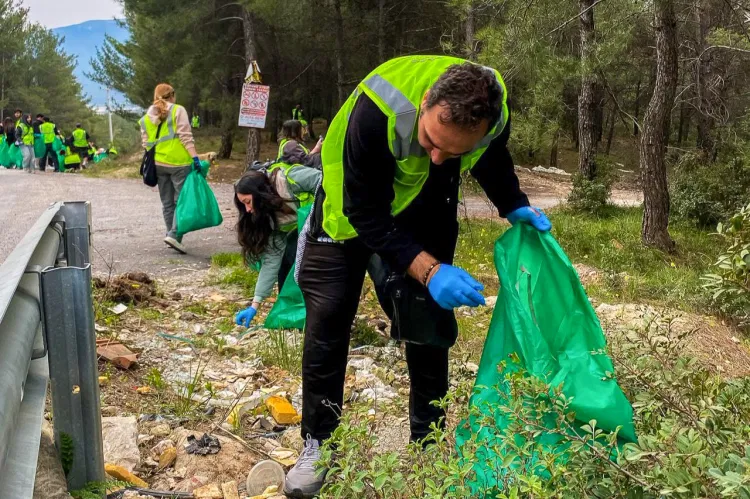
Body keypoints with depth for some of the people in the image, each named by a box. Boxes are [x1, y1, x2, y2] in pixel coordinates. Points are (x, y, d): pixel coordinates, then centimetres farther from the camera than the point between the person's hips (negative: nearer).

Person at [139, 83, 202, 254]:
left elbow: (146, 144, 12)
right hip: (178, 162, -5)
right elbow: (186, 136, -11)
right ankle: (174, 235, -17)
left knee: (167, 203, 13)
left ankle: (172, 235, 15)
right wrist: (195, 157, -14)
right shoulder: (178, 110, -2)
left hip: (158, 164, 5)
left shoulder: (146, 118, 12)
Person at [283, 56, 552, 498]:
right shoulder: (378, 112, -41)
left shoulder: (495, 110, -26)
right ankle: (318, 444, 8)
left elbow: (493, 158, 0)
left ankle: (429, 444, 19)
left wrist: (515, 206, -16)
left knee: (430, 321, 3)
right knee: (328, 317, -8)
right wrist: (428, 270, -43)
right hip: (355, 203, -3)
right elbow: (366, 213, -34)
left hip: (427, 208, 4)